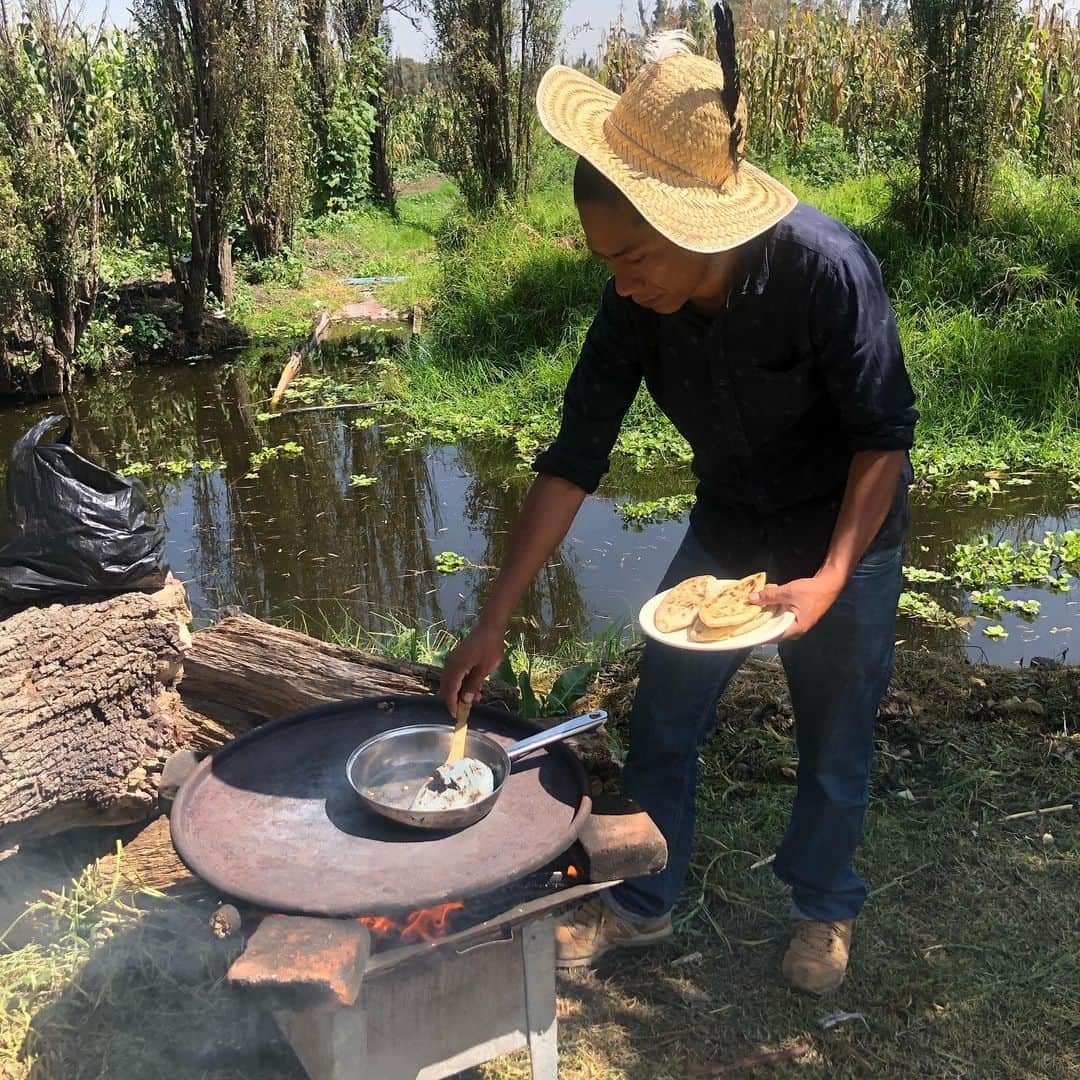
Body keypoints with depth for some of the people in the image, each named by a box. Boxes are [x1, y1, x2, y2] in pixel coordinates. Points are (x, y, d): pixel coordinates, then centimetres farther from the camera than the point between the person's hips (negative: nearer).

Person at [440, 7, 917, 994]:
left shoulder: (825, 268, -31)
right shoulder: (635, 303, -19)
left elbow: (886, 432, -21)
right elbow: (575, 458, -16)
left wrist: (831, 577, -31)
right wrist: (495, 621, -17)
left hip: (846, 540, -3)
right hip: (725, 530, 4)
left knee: (834, 742, 10)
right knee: (661, 725, 8)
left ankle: (824, 909, 38)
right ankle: (644, 903, 31)